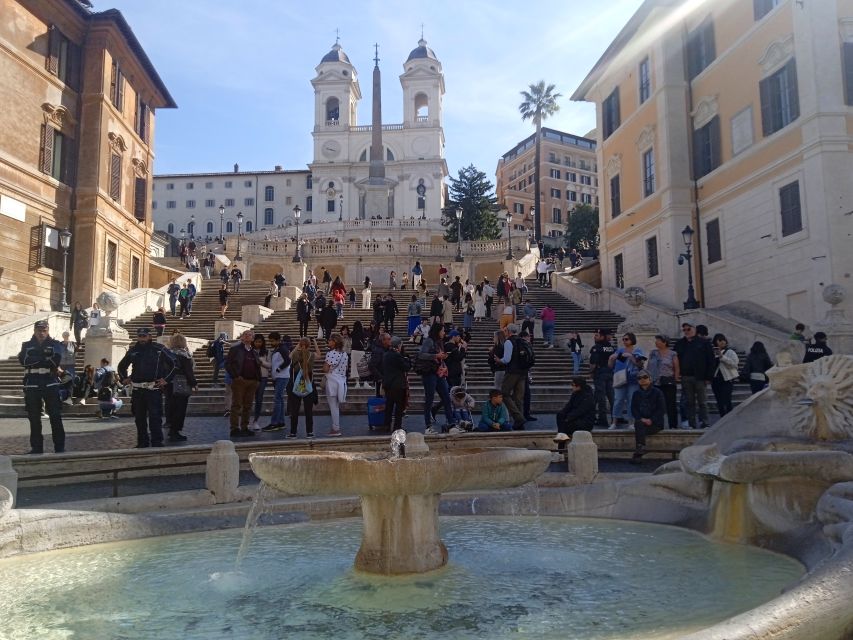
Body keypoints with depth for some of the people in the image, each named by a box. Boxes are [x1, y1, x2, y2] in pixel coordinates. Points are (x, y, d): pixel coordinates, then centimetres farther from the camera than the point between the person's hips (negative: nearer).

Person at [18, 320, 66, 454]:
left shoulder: (55, 344, 9)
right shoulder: (27, 345, 13)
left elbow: (56, 360, -11)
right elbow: (23, 360, -8)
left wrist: (35, 360, -7)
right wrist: (46, 359, -11)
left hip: (51, 384, -2)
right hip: (32, 384, 2)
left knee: (56, 416, -4)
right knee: (34, 418, 5)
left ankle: (59, 447, 0)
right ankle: (36, 447, 14)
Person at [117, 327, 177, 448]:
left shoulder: (159, 349, -2)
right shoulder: (133, 351, 13)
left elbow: (175, 364, -1)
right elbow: (121, 366, 30)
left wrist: (166, 379, -5)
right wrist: (123, 379, 17)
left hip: (154, 389, -5)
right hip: (137, 390, 5)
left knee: (155, 417, -8)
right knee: (139, 418, 10)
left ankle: (157, 442, -3)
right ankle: (142, 442, 20)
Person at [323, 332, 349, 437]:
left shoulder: (330, 353, -15)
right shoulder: (344, 354, 9)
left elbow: (325, 369, -16)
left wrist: (324, 363, 2)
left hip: (332, 381, -8)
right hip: (342, 381, 8)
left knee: (333, 406, -2)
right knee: (337, 406, 15)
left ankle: (336, 429, 2)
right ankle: (336, 427, 20)